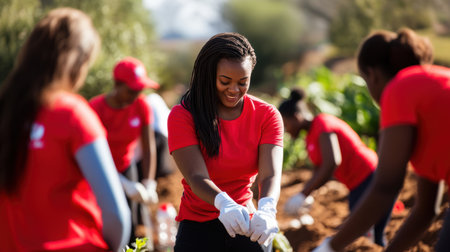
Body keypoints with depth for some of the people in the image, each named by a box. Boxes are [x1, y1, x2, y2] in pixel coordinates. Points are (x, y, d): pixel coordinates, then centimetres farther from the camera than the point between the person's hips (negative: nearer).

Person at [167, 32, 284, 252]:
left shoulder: (267, 116, -3)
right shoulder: (183, 116, -9)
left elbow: (270, 175, -17)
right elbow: (196, 177, -21)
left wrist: (266, 209, -38)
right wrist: (224, 203, -42)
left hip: (246, 225, 2)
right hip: (198, 226, -2)